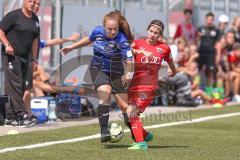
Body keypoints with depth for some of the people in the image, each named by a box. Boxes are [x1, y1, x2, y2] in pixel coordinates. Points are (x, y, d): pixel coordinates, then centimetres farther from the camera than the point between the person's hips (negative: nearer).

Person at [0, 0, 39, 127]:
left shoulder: (35, 19, 14)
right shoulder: (13, 16, -8)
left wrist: (34, 59, 17)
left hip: (24, 57, 8)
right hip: (11, 55, -8)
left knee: (21, 87, 7)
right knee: (15, 85, -12)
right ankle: (22, 116, -16)